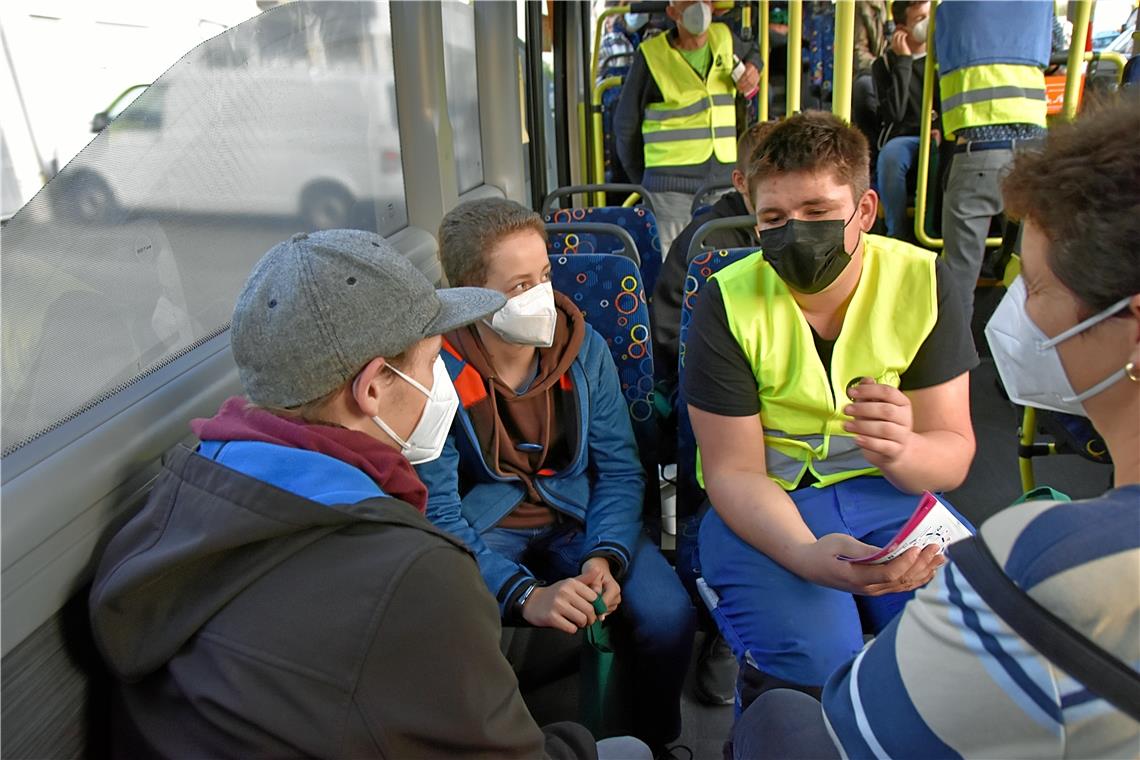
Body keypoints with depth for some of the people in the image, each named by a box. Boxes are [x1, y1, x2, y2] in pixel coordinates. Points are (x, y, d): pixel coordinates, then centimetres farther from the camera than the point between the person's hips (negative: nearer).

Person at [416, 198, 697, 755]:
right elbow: (438, 511, -17)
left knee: (669, 615, -21)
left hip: (579, 517, 2)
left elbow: (619, 469, -2)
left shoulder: (582, 346, -7)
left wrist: (607, 557, -21)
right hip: (482, 530, -2)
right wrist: (523, 595, -29)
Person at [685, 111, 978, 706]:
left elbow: (954, 449, -6)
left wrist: (902, 451, -31)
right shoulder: (728, 301, -11)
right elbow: (733, 471, -12)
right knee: (812, 662, -27)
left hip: (887, 494, 3)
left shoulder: (920, 281, -5)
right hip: (764, 506, -2)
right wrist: (808, 555, -32)